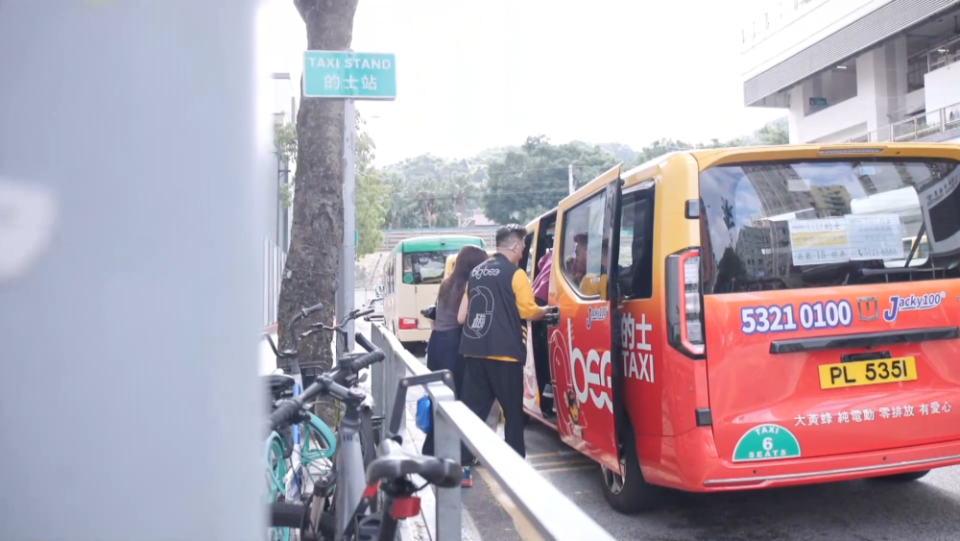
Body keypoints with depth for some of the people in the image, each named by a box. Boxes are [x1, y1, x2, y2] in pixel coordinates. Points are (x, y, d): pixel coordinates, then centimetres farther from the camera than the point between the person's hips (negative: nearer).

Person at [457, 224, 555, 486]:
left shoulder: (476, 272, 14)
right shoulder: (515, 273, -6)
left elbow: (464, 314, 17)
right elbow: (528, 311, -4)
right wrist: (547, 310, 15)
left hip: (474, 350, 6)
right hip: (504, 352, -5)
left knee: (472, 409, 6)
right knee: (513, 410, 7)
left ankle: (462, 464, 3)